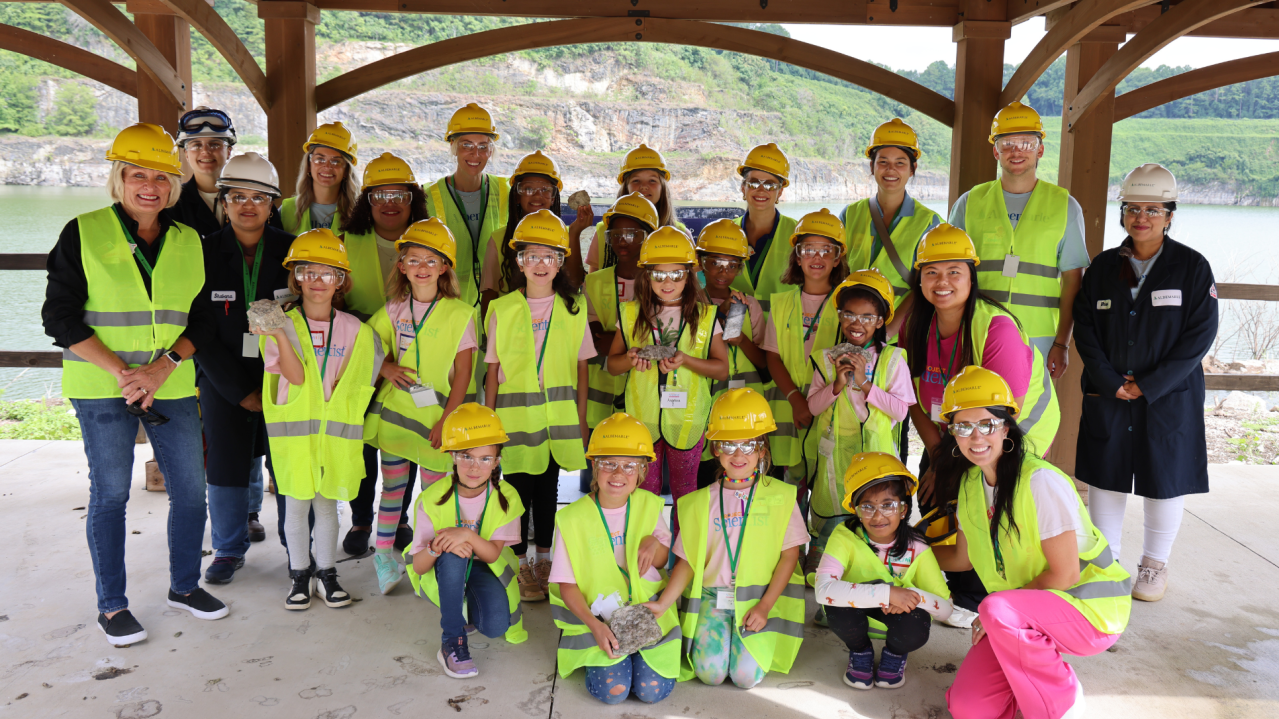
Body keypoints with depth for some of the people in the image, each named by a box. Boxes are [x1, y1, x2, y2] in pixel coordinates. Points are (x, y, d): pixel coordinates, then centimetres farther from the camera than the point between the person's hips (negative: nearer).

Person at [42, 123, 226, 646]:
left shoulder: (189, 242, 7)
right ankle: (111, 605, 19)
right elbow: (61, 318, -5)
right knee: (110, 493, 4)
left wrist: (162, 367, -11)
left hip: (173, 386, 3)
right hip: (101, 389, -3)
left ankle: (184, 585, 26)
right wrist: (120, 371, -16)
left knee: (191, 488, 6)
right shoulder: (83, 234, -3)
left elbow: (202, 320, 5)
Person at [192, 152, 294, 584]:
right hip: (224, 381, -1)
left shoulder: (292, 251, 0)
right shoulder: (206, 254, -2)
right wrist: (240, 390, -8)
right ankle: (229, 548, 21)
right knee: (226, 463, 2)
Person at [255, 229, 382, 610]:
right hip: (293, 428, -1)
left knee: (327, 503, 11)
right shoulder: (284, 325, -3)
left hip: (335, 430, 1)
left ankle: (326, 572, 25)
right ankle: (300, 575, 23)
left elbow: (354, 384, 8)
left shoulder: (353, 329, 3)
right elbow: (295, 376, -17)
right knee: (296, 504, 7)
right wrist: (279, 335, -28)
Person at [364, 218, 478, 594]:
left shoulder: (459, 314, -5)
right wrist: (385, 367, -5)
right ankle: (384, 554, 25)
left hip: (436, 416, -3)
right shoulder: (393, 311, 5)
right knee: (392, 483, 11)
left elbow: (463, 373, -6)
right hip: (394, 408, 3)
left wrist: (446, 420, -11)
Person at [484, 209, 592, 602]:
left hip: (559, 412, 2)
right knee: (519, 486, 1)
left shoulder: (572, 308, 4)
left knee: (548, 486, 11)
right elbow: (493, 370, 3)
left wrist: (581, 420, 3)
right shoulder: (502, 309, 1)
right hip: (515, 412, -1)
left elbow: (581, 368, 6)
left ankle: (544, 559, 26)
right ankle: (521, 565, 16)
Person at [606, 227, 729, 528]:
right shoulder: (632, 314, 1)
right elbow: (611, 364, 6)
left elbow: (722, 368, -3)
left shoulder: (705, 316, -3)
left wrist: (686, 360, -20)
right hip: (642, 416, 1)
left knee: (684, 487, 12)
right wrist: (630, 359, -17)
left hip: (687, 418, -1)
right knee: (644, 488, 11)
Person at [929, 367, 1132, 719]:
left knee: (997, 609, -36)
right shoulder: (970, 482, 0)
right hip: (1025, 616, 6)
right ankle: (1041, 672, 17)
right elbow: (963, 557, 12)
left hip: (1090, 608, -6)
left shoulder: (1041, 482, -24)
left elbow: (1065, 574, -21)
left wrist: (996, 611, -16)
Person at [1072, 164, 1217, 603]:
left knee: (1165, 480, 7)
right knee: (1105, 476, 8)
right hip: (1107, 397, 2)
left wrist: (1147, 385, -14)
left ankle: (1154, 563, 26)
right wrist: (1111, 381, -11)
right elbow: (1084, 327, 2)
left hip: (1169, 398, -2)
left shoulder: (1192, 267, -4)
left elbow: (1199, 336, -8)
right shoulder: (1104, 266, 4)